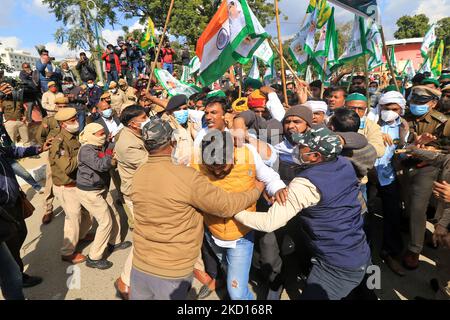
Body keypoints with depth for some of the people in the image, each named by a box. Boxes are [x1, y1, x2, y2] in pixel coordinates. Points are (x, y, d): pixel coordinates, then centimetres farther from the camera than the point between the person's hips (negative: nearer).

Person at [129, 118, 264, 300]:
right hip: (172, 271, -5)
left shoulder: (138, 175, -5)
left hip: (139, 264, 6)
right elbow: (226, 206, -15)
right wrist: (256, 191, 2)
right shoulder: (187, 177, -24)